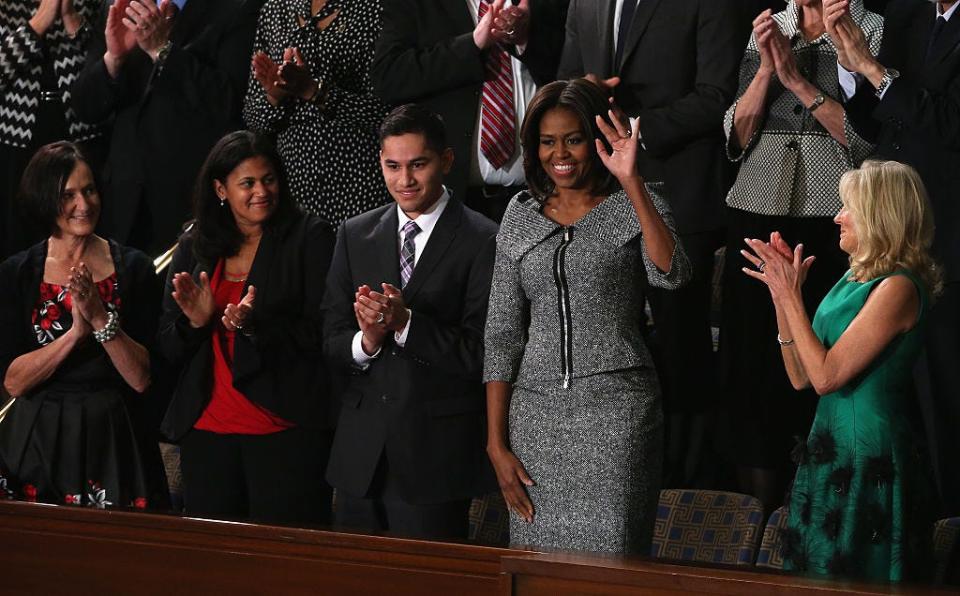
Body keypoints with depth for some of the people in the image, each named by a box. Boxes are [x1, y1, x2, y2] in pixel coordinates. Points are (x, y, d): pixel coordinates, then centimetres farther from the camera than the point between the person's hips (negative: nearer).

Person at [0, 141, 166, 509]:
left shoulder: (133, 268, -1)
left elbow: (142, 379, -5)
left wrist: (101, 318, -18)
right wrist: (76, 330, -18)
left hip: (111, 441, 0)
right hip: (37, 444, 0)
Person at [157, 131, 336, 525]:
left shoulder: (309, 238, 0)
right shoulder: (193, 248, 12)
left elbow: (323, 335, -7)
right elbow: (168, 349, 12)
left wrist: (256, 325, -21)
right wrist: (195, 322, -9)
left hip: (286, 431, -4)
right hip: (207, 430, 4)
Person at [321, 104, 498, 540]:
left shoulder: (484, 242, -7)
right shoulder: (355, 235, 10)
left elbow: (482, 354, -12)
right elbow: (331, 343, 8)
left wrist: (406, 323, -22)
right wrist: (366, 340, -14)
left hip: (435, 455, -5)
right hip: (362, 453, 5)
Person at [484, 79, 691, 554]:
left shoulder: (633, 206, 1)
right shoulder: (521, 216, 10)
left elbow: (671, 275, -19)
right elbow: (502, 334, 9)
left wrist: (632, 183, -24)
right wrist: (496, 443, 4)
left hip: (616, 411, -3)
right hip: (535, 412, 3)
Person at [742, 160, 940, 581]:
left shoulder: (897, 288, -17)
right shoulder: (855, 278, 11)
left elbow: (826, 376, -21)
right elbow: (801, 376, 12)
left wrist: (791, 296, -15)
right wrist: (781, 295, 4)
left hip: (869, 463, -9)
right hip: (831, 452, 9)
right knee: (817, 579, 14)